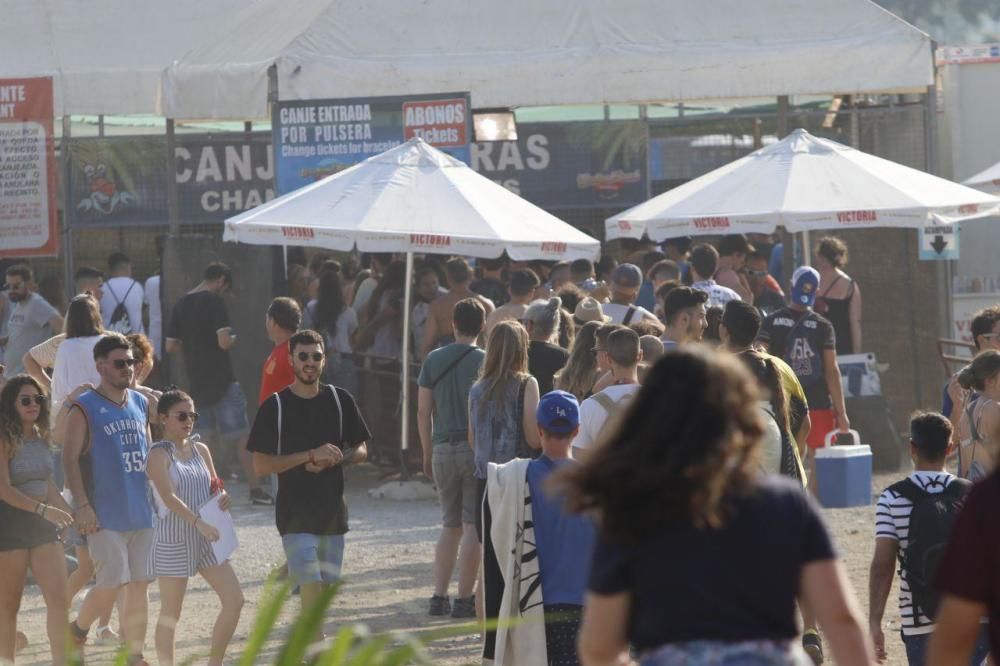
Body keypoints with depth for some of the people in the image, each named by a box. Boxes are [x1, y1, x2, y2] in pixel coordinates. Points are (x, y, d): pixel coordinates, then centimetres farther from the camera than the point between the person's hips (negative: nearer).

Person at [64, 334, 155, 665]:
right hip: (105, 515, -6)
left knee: (140, 584, 7)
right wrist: (82, 506, -19)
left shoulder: (141, 404, 12)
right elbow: (70, 458, -12)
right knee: (112, 582, -12)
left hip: (142, 512, 6)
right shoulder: (84, 408, -7)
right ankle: (77, 631, 13)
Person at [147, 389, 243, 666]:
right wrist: (198, 523, -34)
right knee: (171, 614, 1)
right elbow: (168, 497, -23)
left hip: (205, 539, 7)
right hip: (173, 540, -7)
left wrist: (223, 498, -9)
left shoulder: (200, 450, 10)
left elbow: (214, 488, 16)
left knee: (234, 599, 0)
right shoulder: (159, 455, -11)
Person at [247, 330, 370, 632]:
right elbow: (261, 465, -9)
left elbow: (361, 450, 13)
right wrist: (311, 455, -18)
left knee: (325, 587, 9)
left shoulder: (340, 401, 5)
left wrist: (334, 460, -9)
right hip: (295, 514, -4)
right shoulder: (276, 406, -6)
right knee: (312, 588, -15)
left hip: (332, 511, 4)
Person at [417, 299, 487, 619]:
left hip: (443, 449, 4)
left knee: (450, 524, 14)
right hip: (476, 449, -4)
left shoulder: (434, 359, 5)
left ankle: (439, 597, 9)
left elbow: (423, 410, 7)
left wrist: (428, 454, 15)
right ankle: (465, 598, -1)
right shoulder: (484, 361, -6)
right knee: (473, 526, 1)